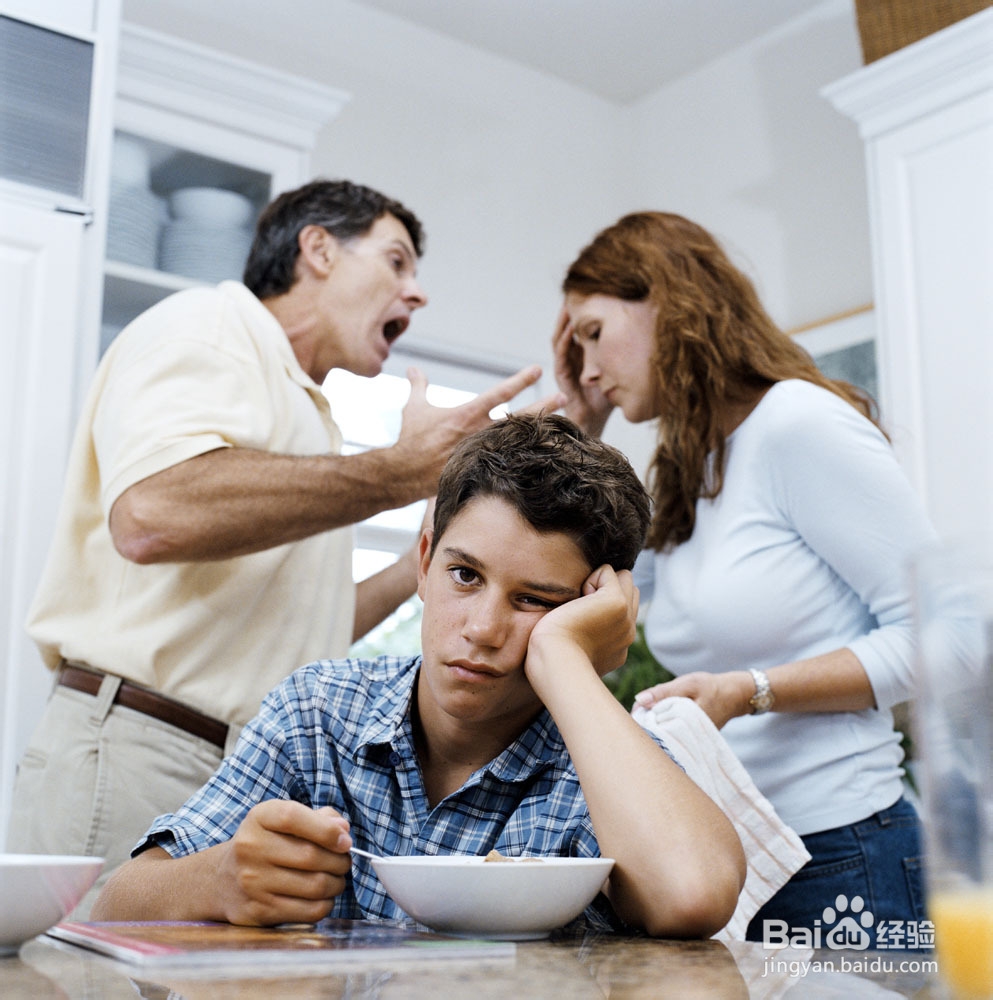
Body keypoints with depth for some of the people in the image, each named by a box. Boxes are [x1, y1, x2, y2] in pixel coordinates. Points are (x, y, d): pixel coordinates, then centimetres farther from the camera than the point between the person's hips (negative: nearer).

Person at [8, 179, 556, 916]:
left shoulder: (300, 411, 24)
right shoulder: (208, 323, -2)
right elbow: (153, 513, -24)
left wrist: (419, 568, 20)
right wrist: (400, 473, -18)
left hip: (255, 783, 9)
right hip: (139, 753, -8)